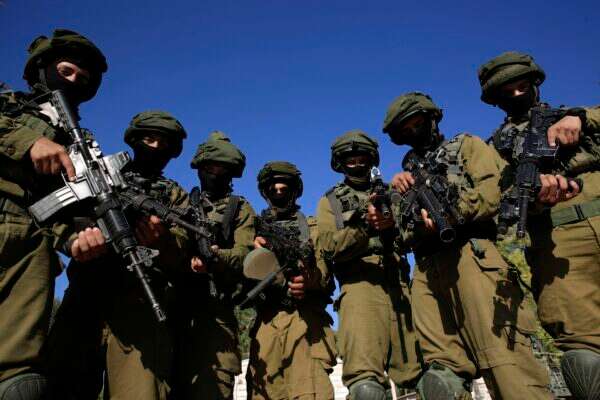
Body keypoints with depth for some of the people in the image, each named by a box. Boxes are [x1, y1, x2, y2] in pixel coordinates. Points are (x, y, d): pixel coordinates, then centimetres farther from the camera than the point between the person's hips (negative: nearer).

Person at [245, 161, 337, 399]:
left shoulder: (312, 227, 18)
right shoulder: (257, 229, 21)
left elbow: (326, 266, 3)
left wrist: (311, 279, -20)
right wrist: (255, 252, -10)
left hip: (306, 318, -2)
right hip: (267, 322, 2)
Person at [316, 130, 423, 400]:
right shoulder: (330, 201, 17)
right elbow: (328, 248, 1)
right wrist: (365, 227, -15)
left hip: (399, 285, 3)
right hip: (360, 285, -3)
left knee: (415, 374, 2)